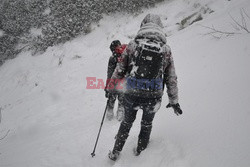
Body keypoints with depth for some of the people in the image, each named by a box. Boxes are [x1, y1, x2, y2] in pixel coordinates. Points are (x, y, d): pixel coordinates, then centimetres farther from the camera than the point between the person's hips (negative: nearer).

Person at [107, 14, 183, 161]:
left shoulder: (133, 44, -4)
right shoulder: (166, 50, -1)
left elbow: (120, 69, 0)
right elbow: (171, 78, 3)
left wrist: (111, 87, 15)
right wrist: (174, 101, 13)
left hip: (131, 94, 0)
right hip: (153, 97, 0)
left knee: (127, 121, 24)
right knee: (147, 123, 26)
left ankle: (116, 152, 31)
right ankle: (140, 151, 40)